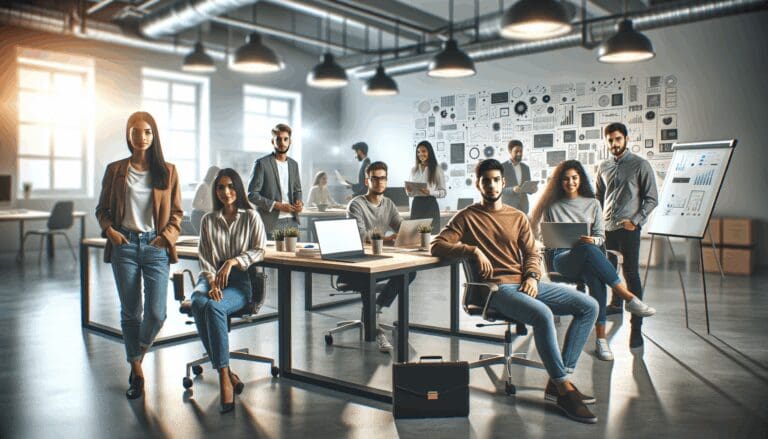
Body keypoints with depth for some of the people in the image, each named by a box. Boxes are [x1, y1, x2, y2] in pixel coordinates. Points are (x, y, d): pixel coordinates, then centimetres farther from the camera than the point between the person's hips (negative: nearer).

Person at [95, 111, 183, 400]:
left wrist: (167, 236, -7)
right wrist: (109, 230, -6)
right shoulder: (115, 170, 7)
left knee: (156, 313, -5)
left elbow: (177, 212, 8)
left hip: (156, 247, 0)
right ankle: (137, 370, 22)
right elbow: (102, 209, 12)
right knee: (130, 312, 6)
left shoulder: (167, 171, 6)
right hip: (124, 245, 1)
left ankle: (139, 354, 27)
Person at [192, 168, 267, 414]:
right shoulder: (208, 220, 15)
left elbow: (259, 251, 3)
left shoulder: (251, 217, 8)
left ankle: (223, 376, -31)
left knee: (214, 306, -35)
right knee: (198, 303, -34)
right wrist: (212, 282, -10)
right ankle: (227, 375, -30)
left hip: (240, 281, -3)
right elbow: (205, 258, 8)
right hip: (211, 277, 3)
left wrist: (233, 261, -13)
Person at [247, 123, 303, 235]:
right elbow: (252, 194, -8)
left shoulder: (293, 164, 13)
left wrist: (299, 202, 1)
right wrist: (277, 205, -14)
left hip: (292, 221, 5)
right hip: (271, 222, -5)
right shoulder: (262, 163, -5)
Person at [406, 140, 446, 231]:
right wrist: (409, 190, -7)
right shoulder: (414, 170, 11)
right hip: (416, 205, 4)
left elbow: (443, 192, -4)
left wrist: (430, 192, -20)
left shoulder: (437, 169, -2)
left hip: (430, 205, -4)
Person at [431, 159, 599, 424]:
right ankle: (564, 389, -18)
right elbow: (437, 246, -5)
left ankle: (558, 381, -10)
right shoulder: (467, 217, 6)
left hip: (526, 284, 7)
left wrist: (532, 276, -6)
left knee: (589, 306, -6)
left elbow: (532, 254, 15)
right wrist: (473, 250, -17)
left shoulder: (518, 217, 20)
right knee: (543, 315, -34)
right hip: (497, 288, -6)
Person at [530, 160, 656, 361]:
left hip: (590, 258, 2)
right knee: (589, 251, -40)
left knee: (595, 279, -38)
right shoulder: (552, 206, 15)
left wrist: (592, 240, -11)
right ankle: (629, 298, -39)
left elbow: (601, 237, 13)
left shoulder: (593, 204, 18)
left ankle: (601, 338, -37)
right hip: (562, 258, -2)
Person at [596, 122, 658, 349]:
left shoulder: (640, 165, -2)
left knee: (631, 273, -10)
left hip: (628, 228, -5)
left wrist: (636, 221, -13)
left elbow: (652, 198, -3)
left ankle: (636, 326, -9)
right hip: (607, 227, 6)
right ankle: (616, 303, 40)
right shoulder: (603, 167, 13)